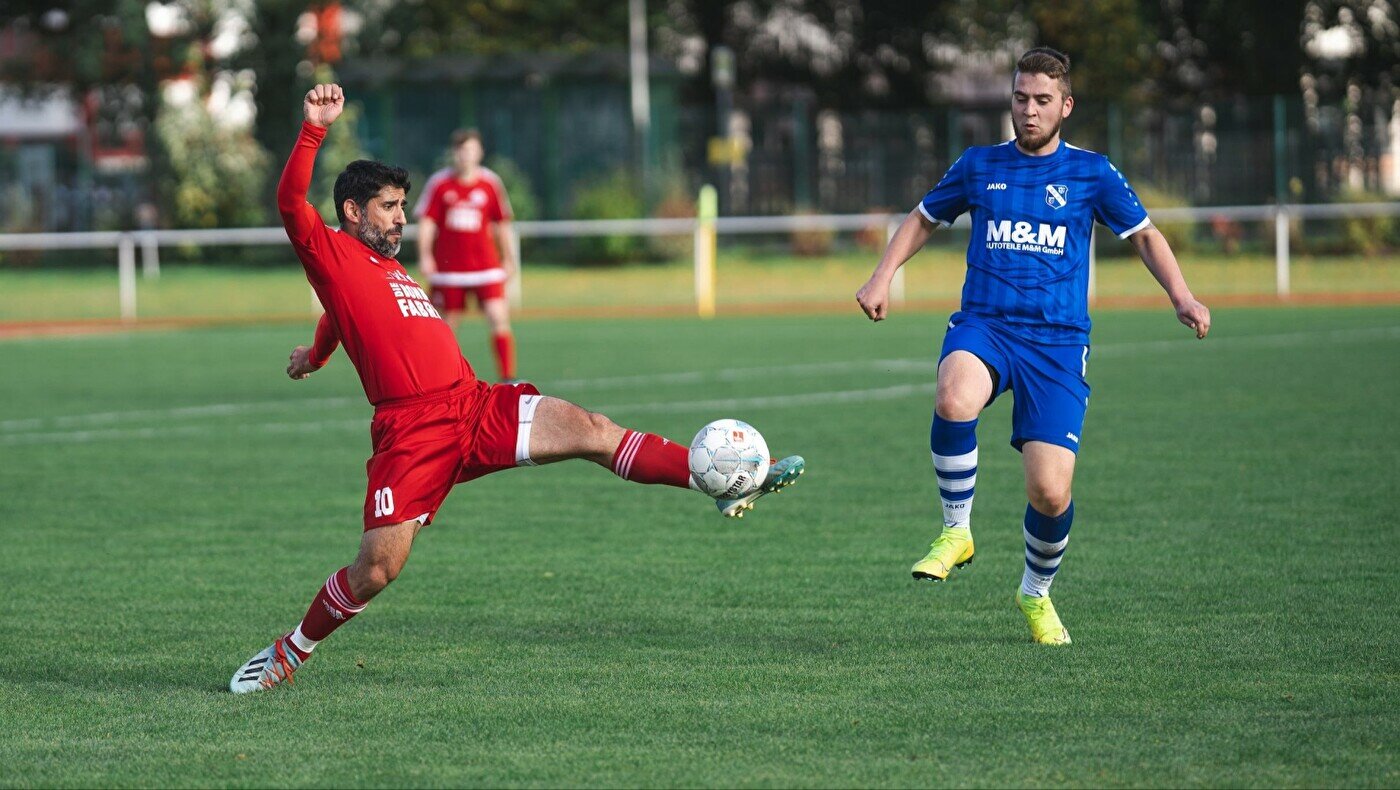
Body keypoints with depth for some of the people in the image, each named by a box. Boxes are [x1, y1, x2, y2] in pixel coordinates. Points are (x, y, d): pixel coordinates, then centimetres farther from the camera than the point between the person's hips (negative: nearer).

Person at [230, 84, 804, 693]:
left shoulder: (387, 267, 27)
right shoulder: (334, 256, 3)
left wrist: (317, 353, 64)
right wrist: (314, 129, -23)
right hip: (412, 430, -7)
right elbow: (292, 203, -16)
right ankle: (288, 654, 11)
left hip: (479, 407, 7)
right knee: (377, 567, -10)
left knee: (590, 430, -10)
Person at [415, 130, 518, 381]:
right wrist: (425, 255, -10)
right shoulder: (439, 183, 0)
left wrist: (508, 259, 12)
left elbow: (502, 224, 11)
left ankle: (508, 378, -10)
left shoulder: (490, 183, 3)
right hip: (448, 269, 0)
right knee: (447, 325, 5)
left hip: (486, 266, 0)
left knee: (498, 318, -12)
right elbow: (426, 222, 0)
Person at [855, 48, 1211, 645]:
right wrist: (882, 278, 10)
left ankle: (1037, 592, 22)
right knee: (954, 400, -37)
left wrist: (1182, 297, -1)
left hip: (1057, 342, 0)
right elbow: (923, 220, 24)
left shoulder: (1091, 173, 7)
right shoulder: (979, 166, 11)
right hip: (982, 327, 0)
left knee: (1051, 493, -10)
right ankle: (956, 532, -15)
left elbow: (1143, 236, 15)